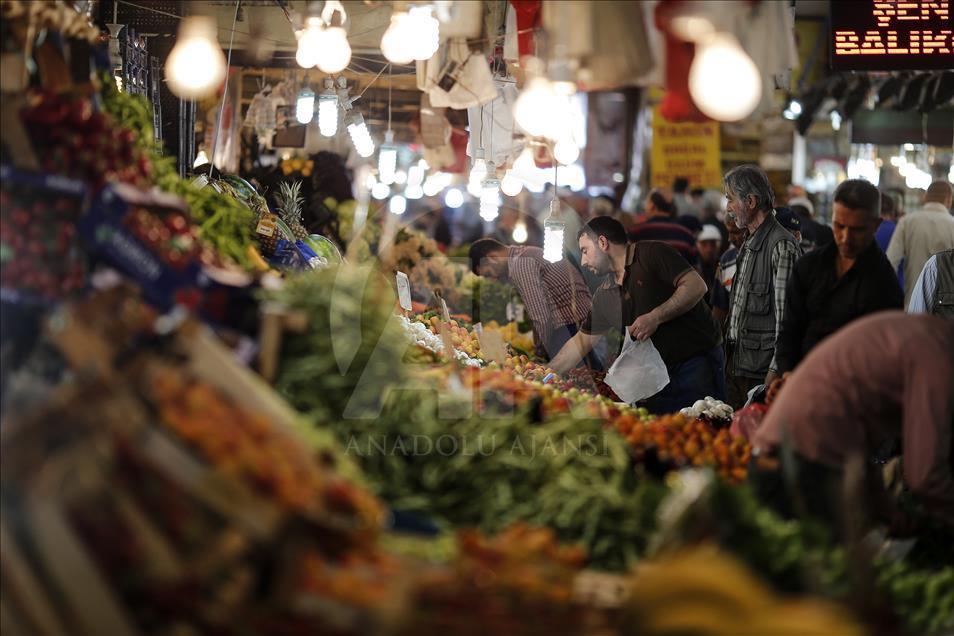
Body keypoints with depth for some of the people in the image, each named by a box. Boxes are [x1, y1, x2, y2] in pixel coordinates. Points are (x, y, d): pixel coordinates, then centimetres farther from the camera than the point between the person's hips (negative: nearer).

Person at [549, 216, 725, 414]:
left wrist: (655, 317, -19)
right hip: (659, 372, 7)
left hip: (698, 359, -7)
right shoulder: (604, 295, 15)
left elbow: (697, 286, -15)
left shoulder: (651, 254, -6)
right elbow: (581, 342, 20)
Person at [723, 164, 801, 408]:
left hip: (762, 370, -9)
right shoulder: (750, 244, 15)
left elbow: (786, 316, -18)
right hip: (737, 364, 9)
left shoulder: (781, 246, -15)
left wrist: (775, 371, -20)